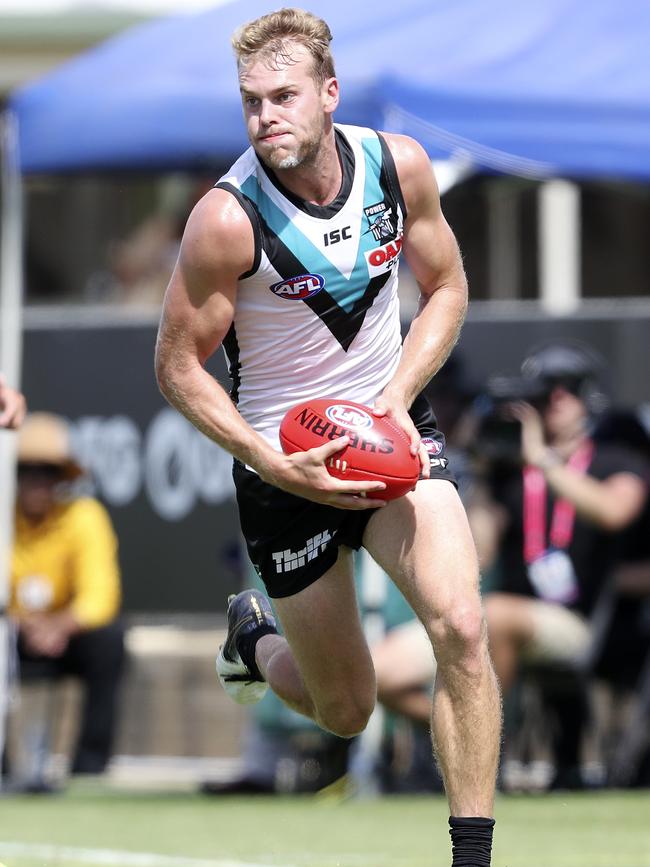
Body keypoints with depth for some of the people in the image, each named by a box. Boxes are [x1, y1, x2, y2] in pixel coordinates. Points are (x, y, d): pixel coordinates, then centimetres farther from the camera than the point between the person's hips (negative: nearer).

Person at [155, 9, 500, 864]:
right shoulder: (228, 217, -22)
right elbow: (178, 365, -12)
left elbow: (446, 288, 5)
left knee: (461, 627, -22)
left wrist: (397, 397, -11)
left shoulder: (398, 164, -11)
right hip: (284, 458, -2)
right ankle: (254, 637, 46)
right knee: (346, 712, 10)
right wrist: (275, 467, -21)